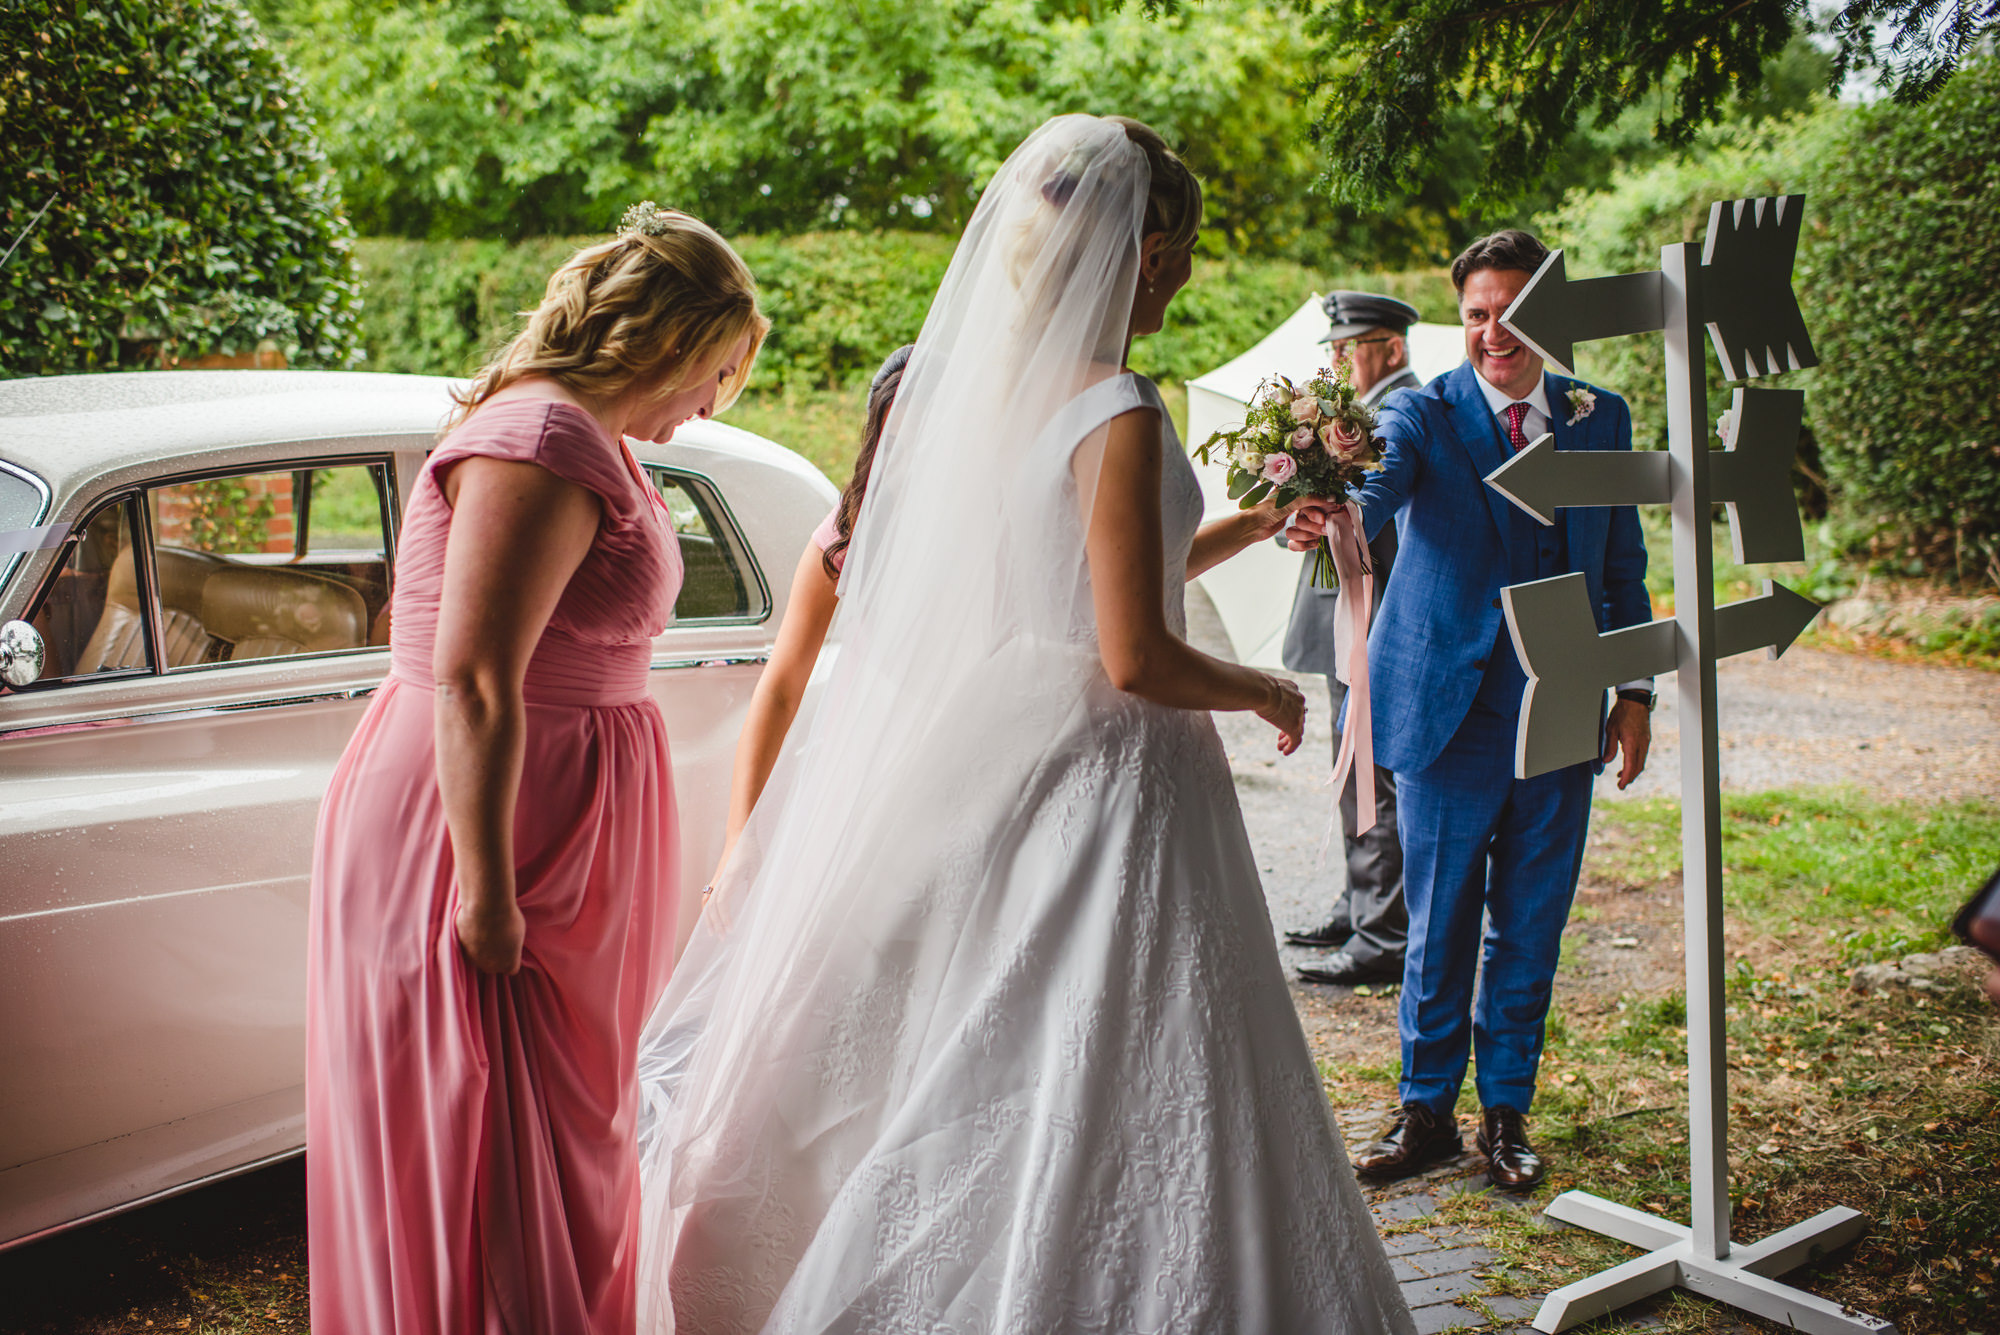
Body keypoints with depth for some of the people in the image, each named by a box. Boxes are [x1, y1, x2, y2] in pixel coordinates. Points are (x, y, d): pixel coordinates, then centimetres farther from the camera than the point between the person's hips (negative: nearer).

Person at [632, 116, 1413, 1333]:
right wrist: (1268, 693, -1)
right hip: (1108, 787, -8)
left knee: (972, 1098, 16)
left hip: (982, 772, 8)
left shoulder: (977, 389, 8)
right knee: (1100, 1115, -1)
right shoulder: (1118, 413, -16)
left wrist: (1244, 530, 27)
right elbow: (1135, 659, -20)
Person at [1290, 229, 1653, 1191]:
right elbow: (1380, 479, -26)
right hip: (1449, 712, -2)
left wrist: (1634, 690, 8)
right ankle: (1427, 1110, 24)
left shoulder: (1600, 419, 7)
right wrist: (1334, 514, -49)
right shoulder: (1422, 413, -4)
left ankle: (1507, 1111, 27)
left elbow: (1622, 566, 13)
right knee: (1438, 926, 7)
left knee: (1530, 929, 11)